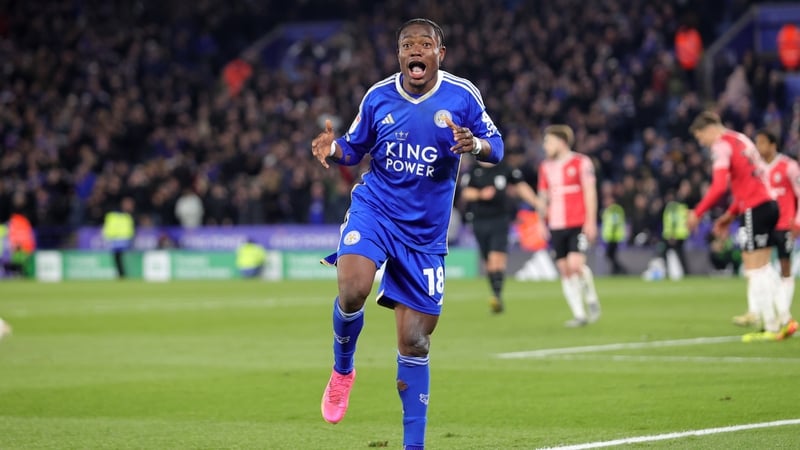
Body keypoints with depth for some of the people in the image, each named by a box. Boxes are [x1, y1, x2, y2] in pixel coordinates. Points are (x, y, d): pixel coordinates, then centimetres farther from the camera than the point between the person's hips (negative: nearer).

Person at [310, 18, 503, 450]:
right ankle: (342, 370, 1)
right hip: (374, 209, 0)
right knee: (352, 292, -30)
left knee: (414, 344, 3)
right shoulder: (377, 96, -1)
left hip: (425, 233, 0)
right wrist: (331, 149, -12)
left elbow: (496, 147, 1)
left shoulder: (463, 95, -4)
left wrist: (475, 144, -22)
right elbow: (354, 148, 11)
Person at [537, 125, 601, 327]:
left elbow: (590, 192, -4)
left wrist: (590, 222, -10)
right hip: (556, 226, 5)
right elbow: (543, 195, 19)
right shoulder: (546, 166, 13)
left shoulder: (581, 162, -2)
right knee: (565, 270, 0)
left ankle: (591, 299, 6)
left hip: (578, 225, -5)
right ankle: (579, 314, 4)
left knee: (575, 264, -19)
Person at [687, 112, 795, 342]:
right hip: (767, 204, 9)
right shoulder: (741, 139, 18)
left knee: (755, 270, -3)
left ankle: (772, 328, -2)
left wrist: (697, 213, -13)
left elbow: (719, 186, -21)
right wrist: (730, 215, 23)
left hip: (754, 211, -9)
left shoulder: (722, 145, -10)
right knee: (764, 268, 15)